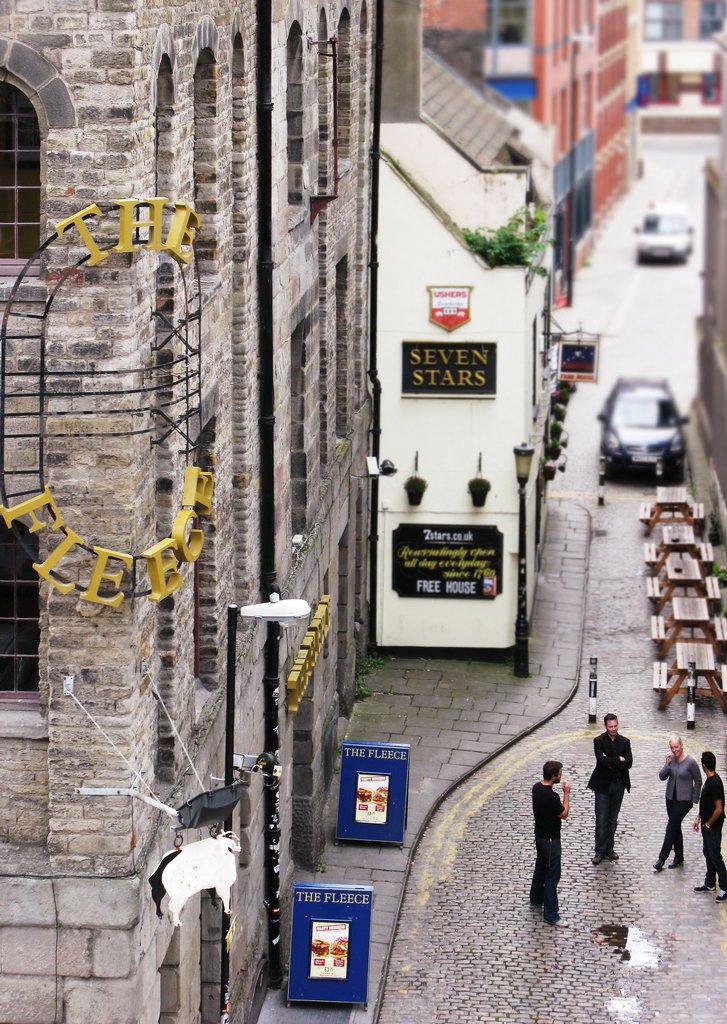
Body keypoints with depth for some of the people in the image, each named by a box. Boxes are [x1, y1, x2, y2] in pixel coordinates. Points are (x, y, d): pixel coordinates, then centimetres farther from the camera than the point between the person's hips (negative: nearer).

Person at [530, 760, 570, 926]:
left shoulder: (537, 788, -3)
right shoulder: (551, 796, -31)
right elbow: (564, 814, -15)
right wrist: (566, 794, -10)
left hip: (540, 834, 9)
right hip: (550, 839, -9)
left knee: (541, 867, 27)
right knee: (552, 875, -2)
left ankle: (536, 899, 45)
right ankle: (550, 915, 3)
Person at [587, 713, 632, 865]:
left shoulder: (624, 742, 2)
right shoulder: (599, 741, -7)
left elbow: (628, 763, -10)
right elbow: (601, 760, -21)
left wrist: (610, 762, -15)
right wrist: (618, 761, -13)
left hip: (619, 785, 3)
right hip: (603, 785, -3)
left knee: (613, 820, 12)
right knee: (601, 820, -2)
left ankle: (609, 848, 22)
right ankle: (600, 852, 4)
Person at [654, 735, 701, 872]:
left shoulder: (691, 762, -15)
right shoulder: (671, 759, 0)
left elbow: (698, 782, -6)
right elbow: (662, 777, -3)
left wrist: (694, 800, -5)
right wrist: (667, 764, -19)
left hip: (684, 800, -6)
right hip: (671, 798, 6)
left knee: (671, 827, -9)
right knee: (675, 827, 13)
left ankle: (662, 859, -6)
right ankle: (679, 857, 26)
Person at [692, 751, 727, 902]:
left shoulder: (715, 783, -25)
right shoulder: (709, 780, 5)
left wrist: (708, 824, -15)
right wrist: (698, 818, 16)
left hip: (713, 827, -10)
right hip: (706, 825, 10)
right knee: (708, 854, 18)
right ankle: (710, 884, 29)